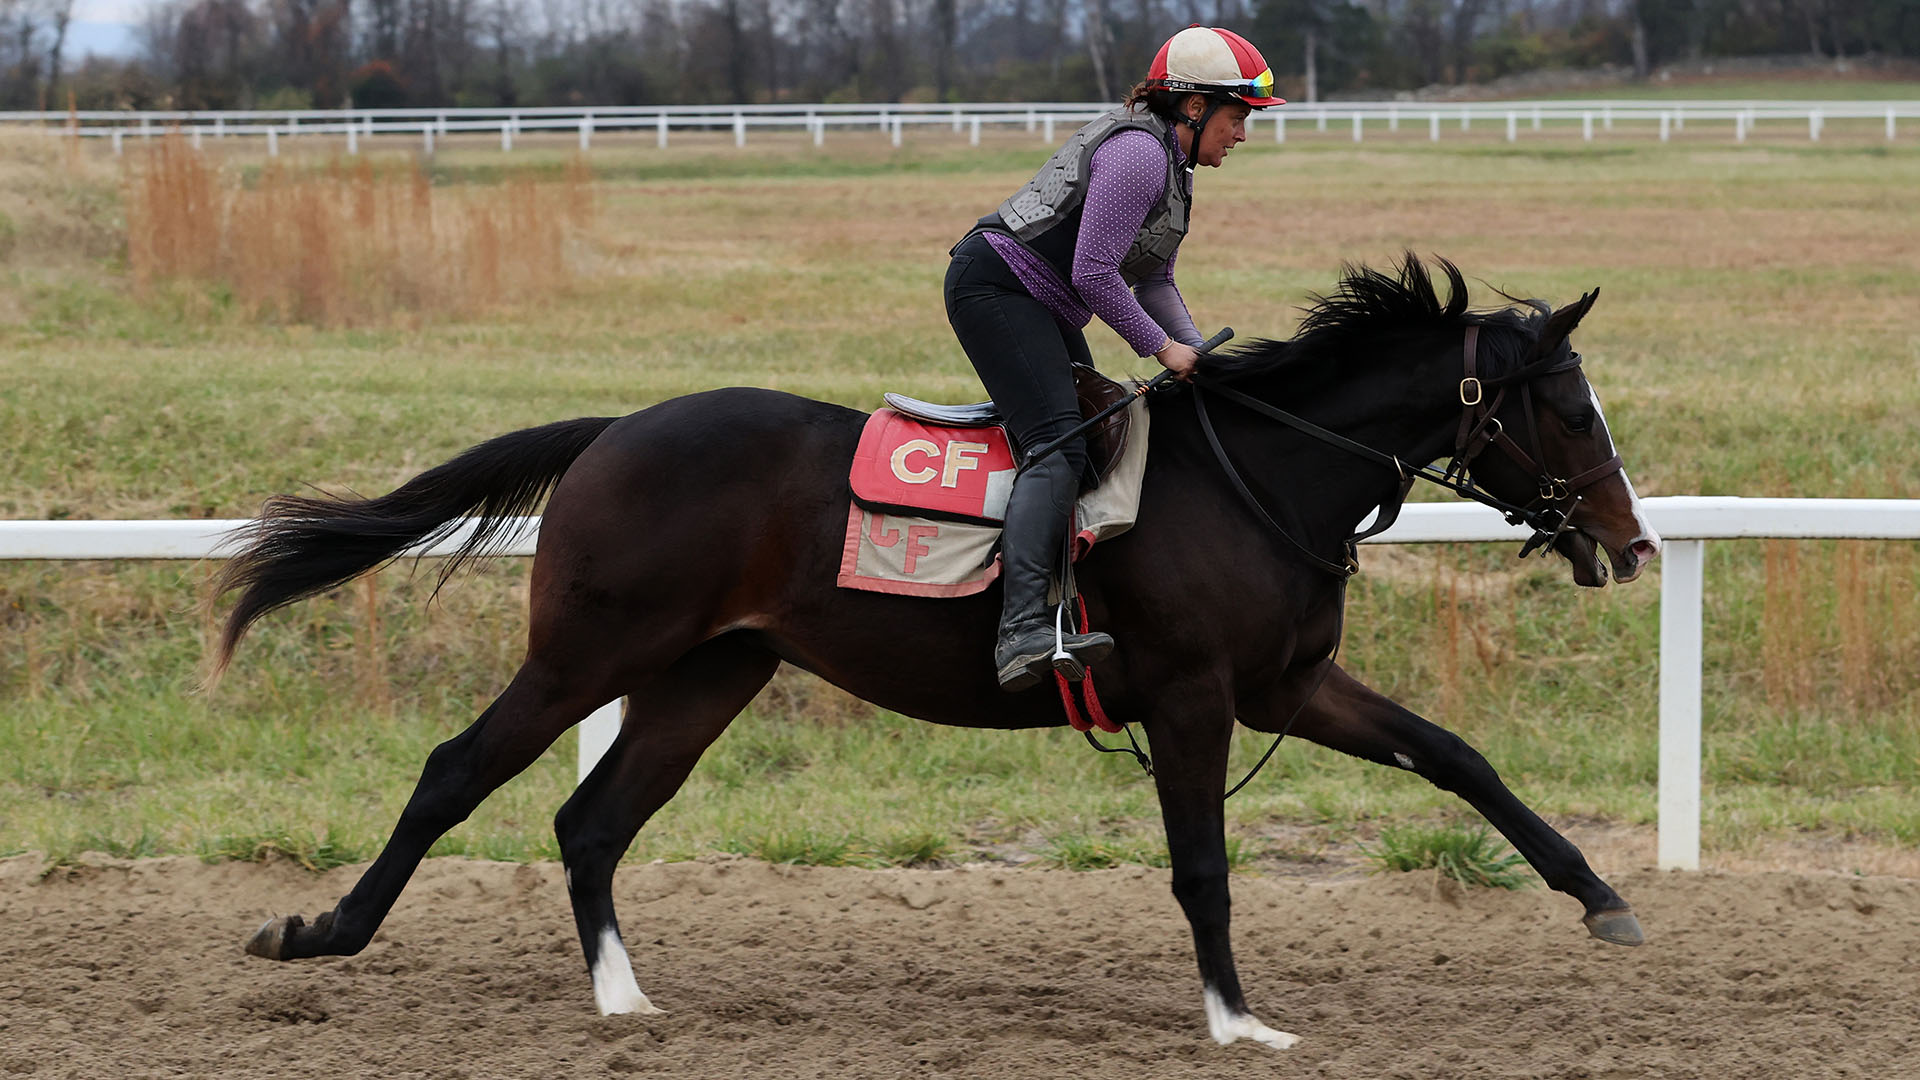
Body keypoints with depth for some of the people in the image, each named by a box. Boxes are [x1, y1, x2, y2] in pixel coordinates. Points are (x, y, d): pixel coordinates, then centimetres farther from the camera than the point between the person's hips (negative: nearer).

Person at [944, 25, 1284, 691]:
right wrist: (1162, 347, -13)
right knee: (1058, 447, -24)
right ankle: (1022, 632, -39)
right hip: (996, 285, -12)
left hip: (1042, 309, 12)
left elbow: (1154, 281, 18)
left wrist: (1197, 353, 5)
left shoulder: (1167, 161, 16)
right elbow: (1094, 273, -22)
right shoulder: (1138, 153, -18)